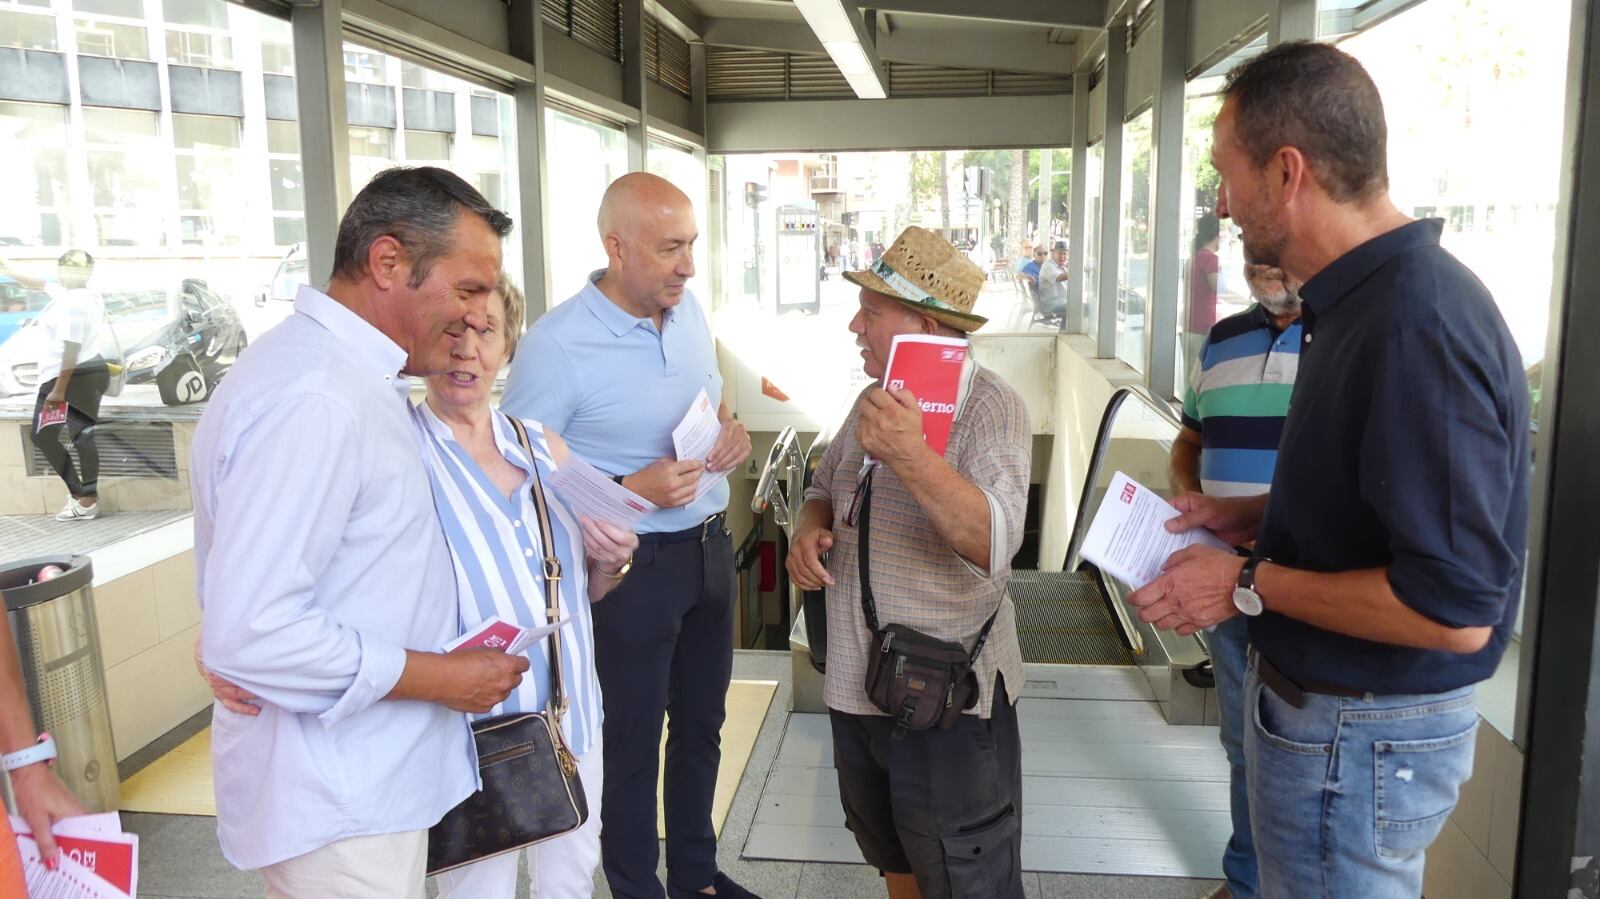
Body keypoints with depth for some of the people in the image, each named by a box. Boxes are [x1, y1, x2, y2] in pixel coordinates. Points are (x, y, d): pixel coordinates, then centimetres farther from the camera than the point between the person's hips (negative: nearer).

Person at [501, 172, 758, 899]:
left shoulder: (688, 308, 1)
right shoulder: (557, 343, -21)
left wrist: (733, 432, -6)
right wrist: (631, 489, -26)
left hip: (710, 547, 7)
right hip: (631, 564, -7)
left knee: (701, 722, 21)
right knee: (631, 742, 10)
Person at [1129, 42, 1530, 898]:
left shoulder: (1416, 327, -28)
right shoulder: (1366, 299, 5)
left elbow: (1454, 610, -30)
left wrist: (1248, 585, -21)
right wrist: (1250, 515, 7)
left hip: (1358, 737, -9)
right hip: (1326, 701, 9)